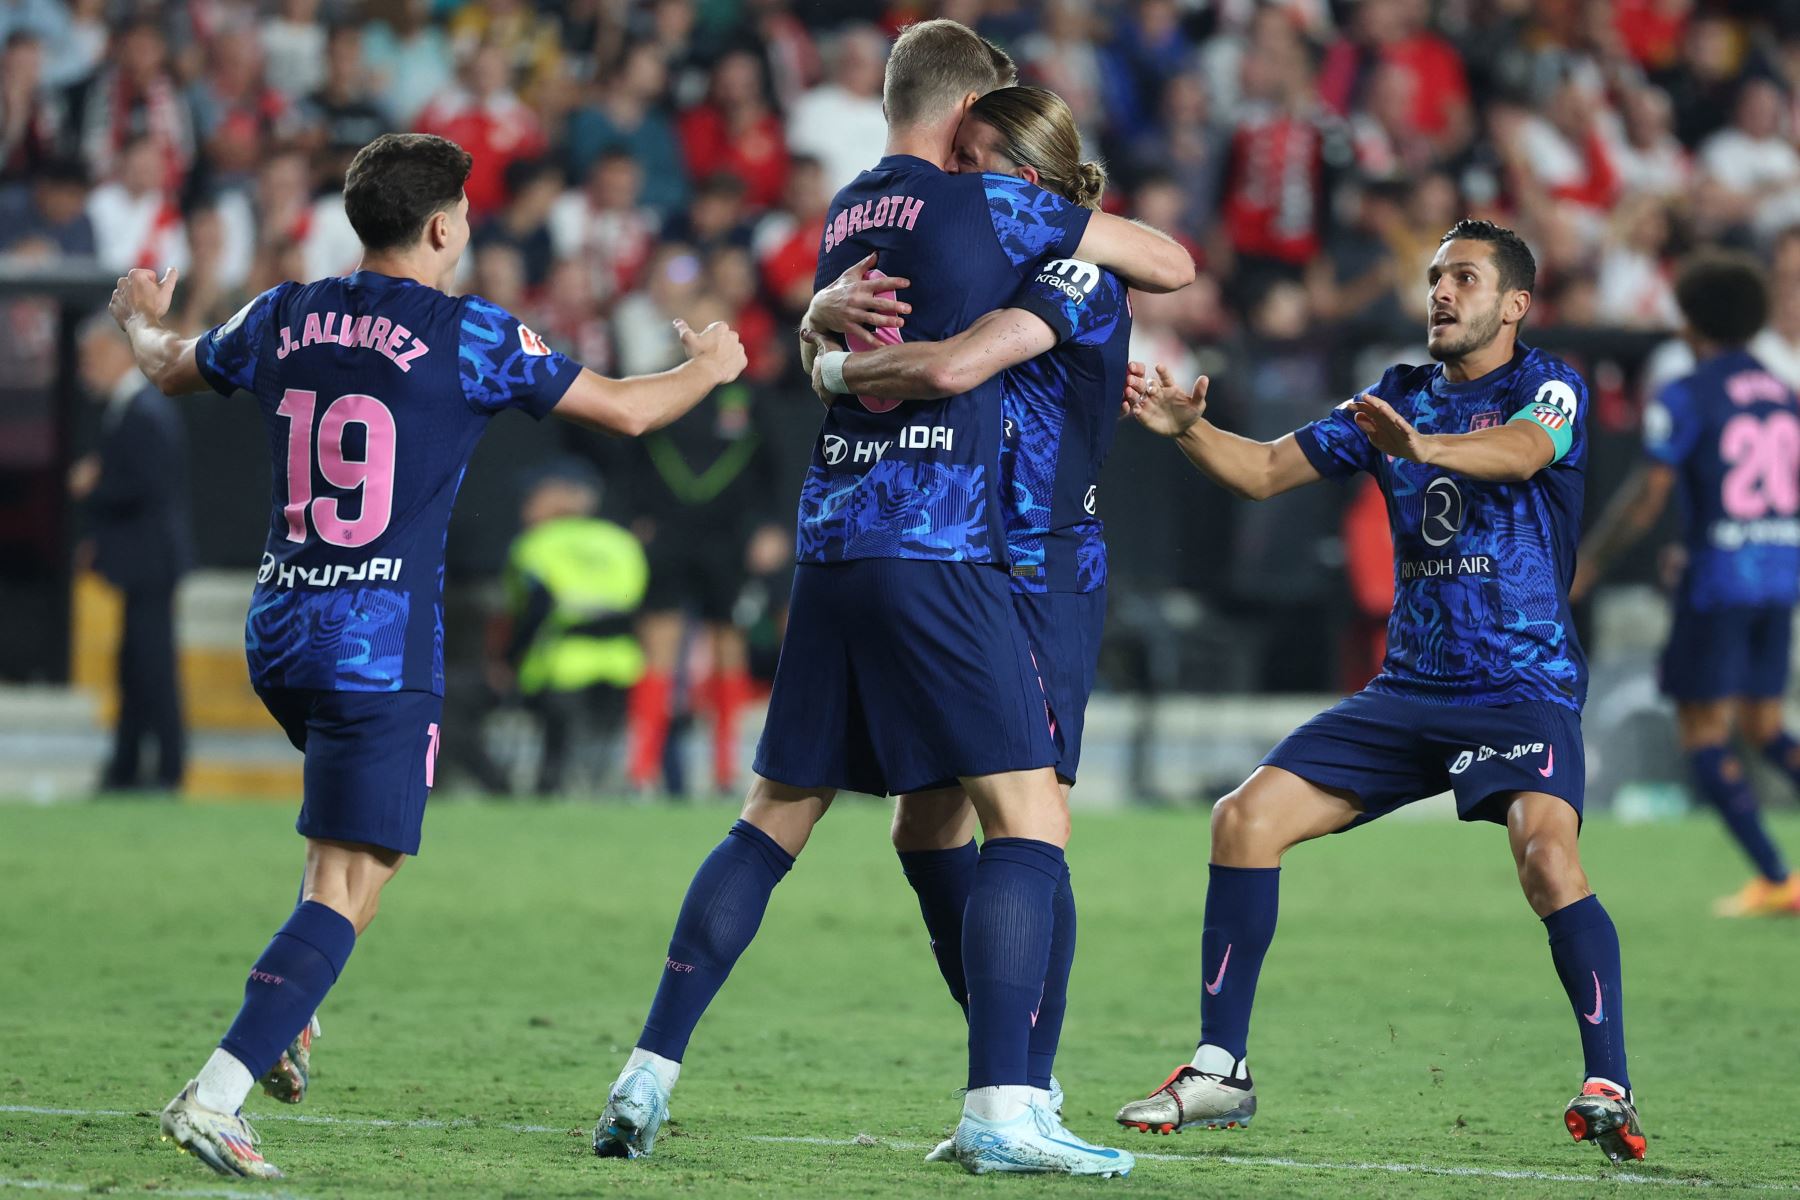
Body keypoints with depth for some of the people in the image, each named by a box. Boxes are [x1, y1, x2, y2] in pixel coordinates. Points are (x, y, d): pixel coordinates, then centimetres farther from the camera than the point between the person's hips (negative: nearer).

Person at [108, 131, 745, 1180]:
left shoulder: (283, 318, 7)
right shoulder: (471, 335, -7)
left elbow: (172, 372, 27)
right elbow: (626, 411, 2)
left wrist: (144, 317, 51)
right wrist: (709, 367, 23)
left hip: (280, 634, 7)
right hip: (385, 647, -7)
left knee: (356, 835, 33)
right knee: (351, 887, -7)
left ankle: (287, 1017, 21)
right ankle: (216, 1095, -19)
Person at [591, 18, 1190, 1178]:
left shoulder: (845, 216, 17)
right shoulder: (990, 207, -2)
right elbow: (1173, 265, 5)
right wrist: (1103, 241, 27)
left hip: (831, 545, 7)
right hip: (938, 550, -7)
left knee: (775, 817, 13)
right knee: (1030, 817, -5)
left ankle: (647, 1078, 10)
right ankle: (1001, 1108, -16)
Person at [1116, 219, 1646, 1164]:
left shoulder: (1547, 388, -4)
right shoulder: (1396, 398, 14)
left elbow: (1521, 450, -28)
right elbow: (1263, 472, 11)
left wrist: (1423, 446, -49)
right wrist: (1187, 430, -11)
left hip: (1522, 688, -6)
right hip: (1408, 690, 6)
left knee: (1547, 856, -31)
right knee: (1246, 817, -6)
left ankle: (1607, 1089, -27)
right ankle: (1220, 1070, 2)